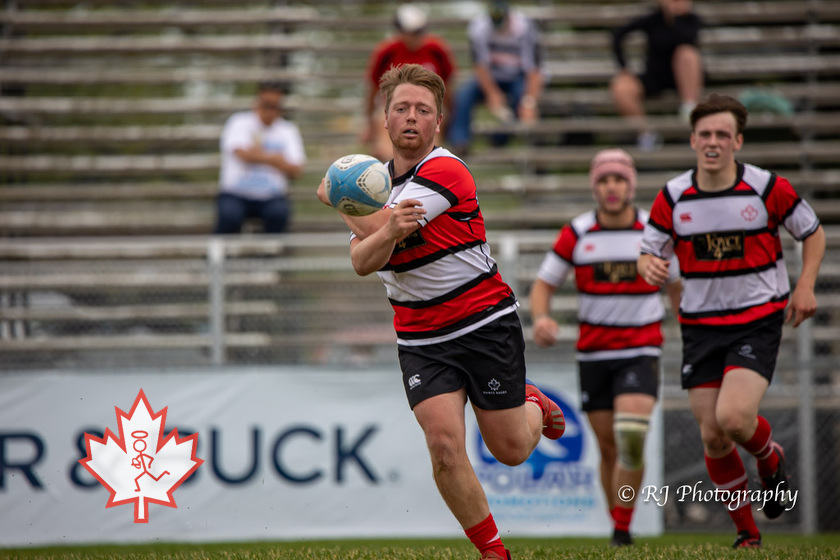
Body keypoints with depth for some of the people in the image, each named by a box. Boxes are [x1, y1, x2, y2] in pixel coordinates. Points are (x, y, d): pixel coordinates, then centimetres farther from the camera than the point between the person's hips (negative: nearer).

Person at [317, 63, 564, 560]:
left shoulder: (446, 172, -18)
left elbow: (373, 227, -22)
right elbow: (363, 261, -6)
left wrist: (335, 198, -3)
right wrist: (389, 231, -28)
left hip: (486, 324, -4)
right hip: (421, 340, 4)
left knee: (510, 450, 5)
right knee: (444, 445, -16)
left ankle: (534, 406, 41)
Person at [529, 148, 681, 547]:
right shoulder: (576, 234, 0)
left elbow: (676, 287, 13)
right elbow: (543, 285, 4)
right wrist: (540, 317, -17)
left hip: (641, 351, -2)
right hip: (593, 353, 2)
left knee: (631, 436, -21)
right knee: (609, 448, 6)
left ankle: (623, 529, -12)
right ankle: (617, 525, 22)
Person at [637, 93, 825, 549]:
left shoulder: (767, 188, -8)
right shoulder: (673, 196, -3)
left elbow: (812, 231, 6)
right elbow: (649, 253, 6)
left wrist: (805, 287, -6)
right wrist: (650, 266, -19)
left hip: (758, 319, -3)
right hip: (700, 325, 3)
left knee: (733, 417, -22)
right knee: (713, 437, 0)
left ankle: (770, 459, 14)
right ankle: (746, 530, 18)